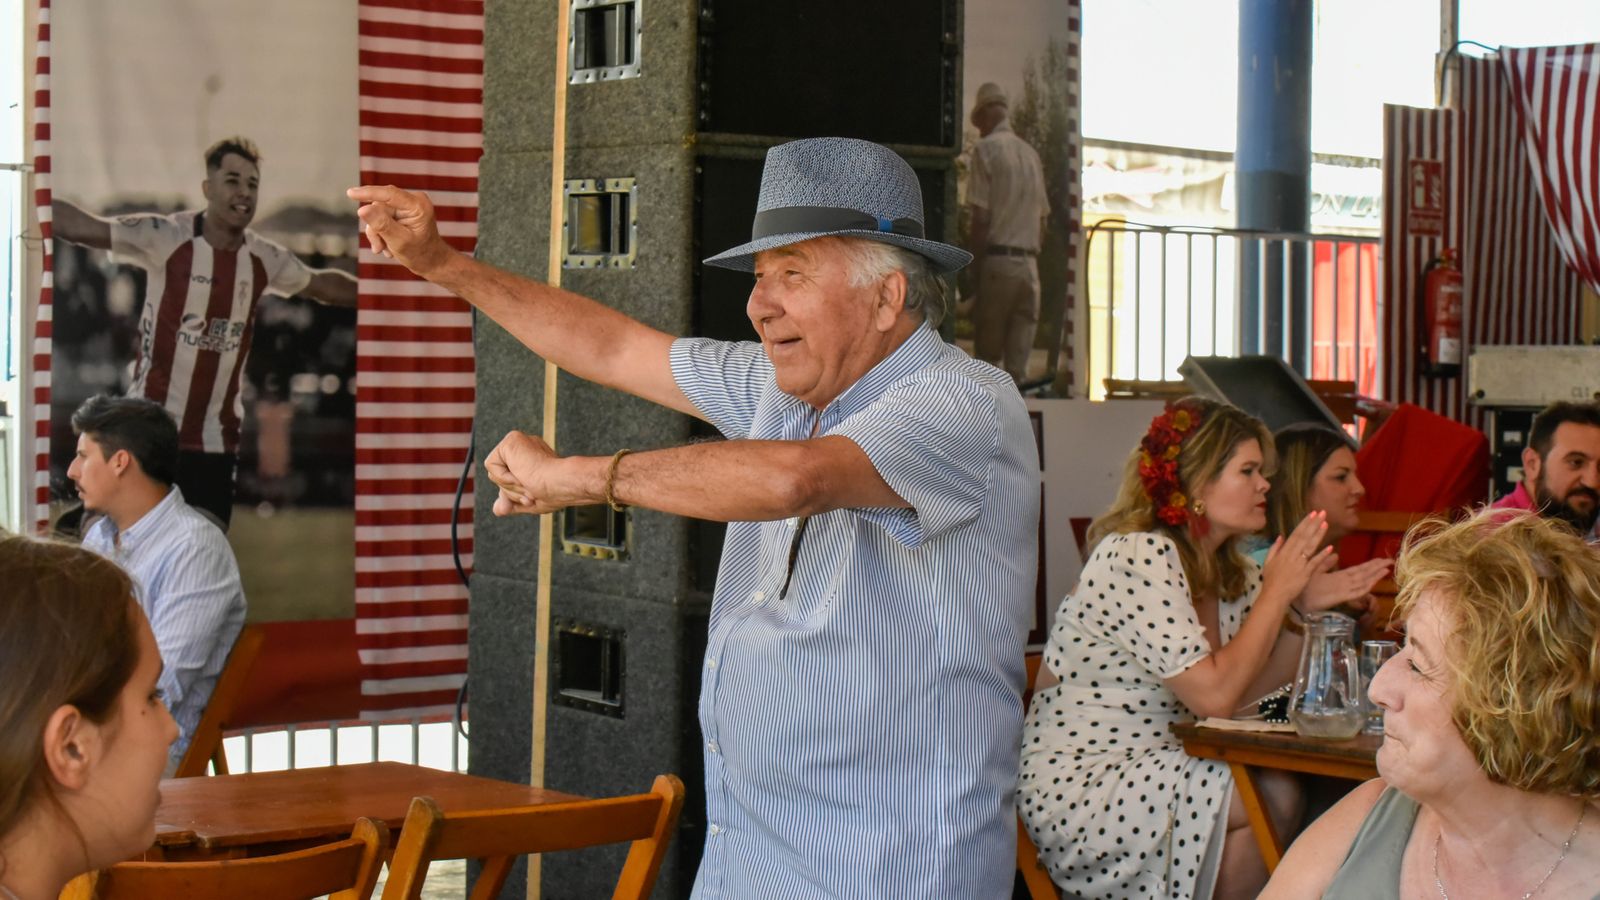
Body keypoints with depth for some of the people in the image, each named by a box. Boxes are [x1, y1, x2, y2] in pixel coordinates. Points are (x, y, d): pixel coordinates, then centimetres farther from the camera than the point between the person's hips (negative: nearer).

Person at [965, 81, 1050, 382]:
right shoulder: (1031, 154, 14)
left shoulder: (986, 149, -4)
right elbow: (1042, 220, 15)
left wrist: (976, 267, -2)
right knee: (1018, 366, 4)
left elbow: (980, 219, -10)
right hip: (1029, 265, 5)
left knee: (986, 357, -2)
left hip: (997, 260, -5)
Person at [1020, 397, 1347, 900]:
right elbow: (1215, 696, -21)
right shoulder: (1139, 556, -17)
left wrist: (1301, 598, -4)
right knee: (1278, 799, -18)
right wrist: (1277, 591, -14)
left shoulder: (1232, 572, 10)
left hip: (1152, 771, 8)